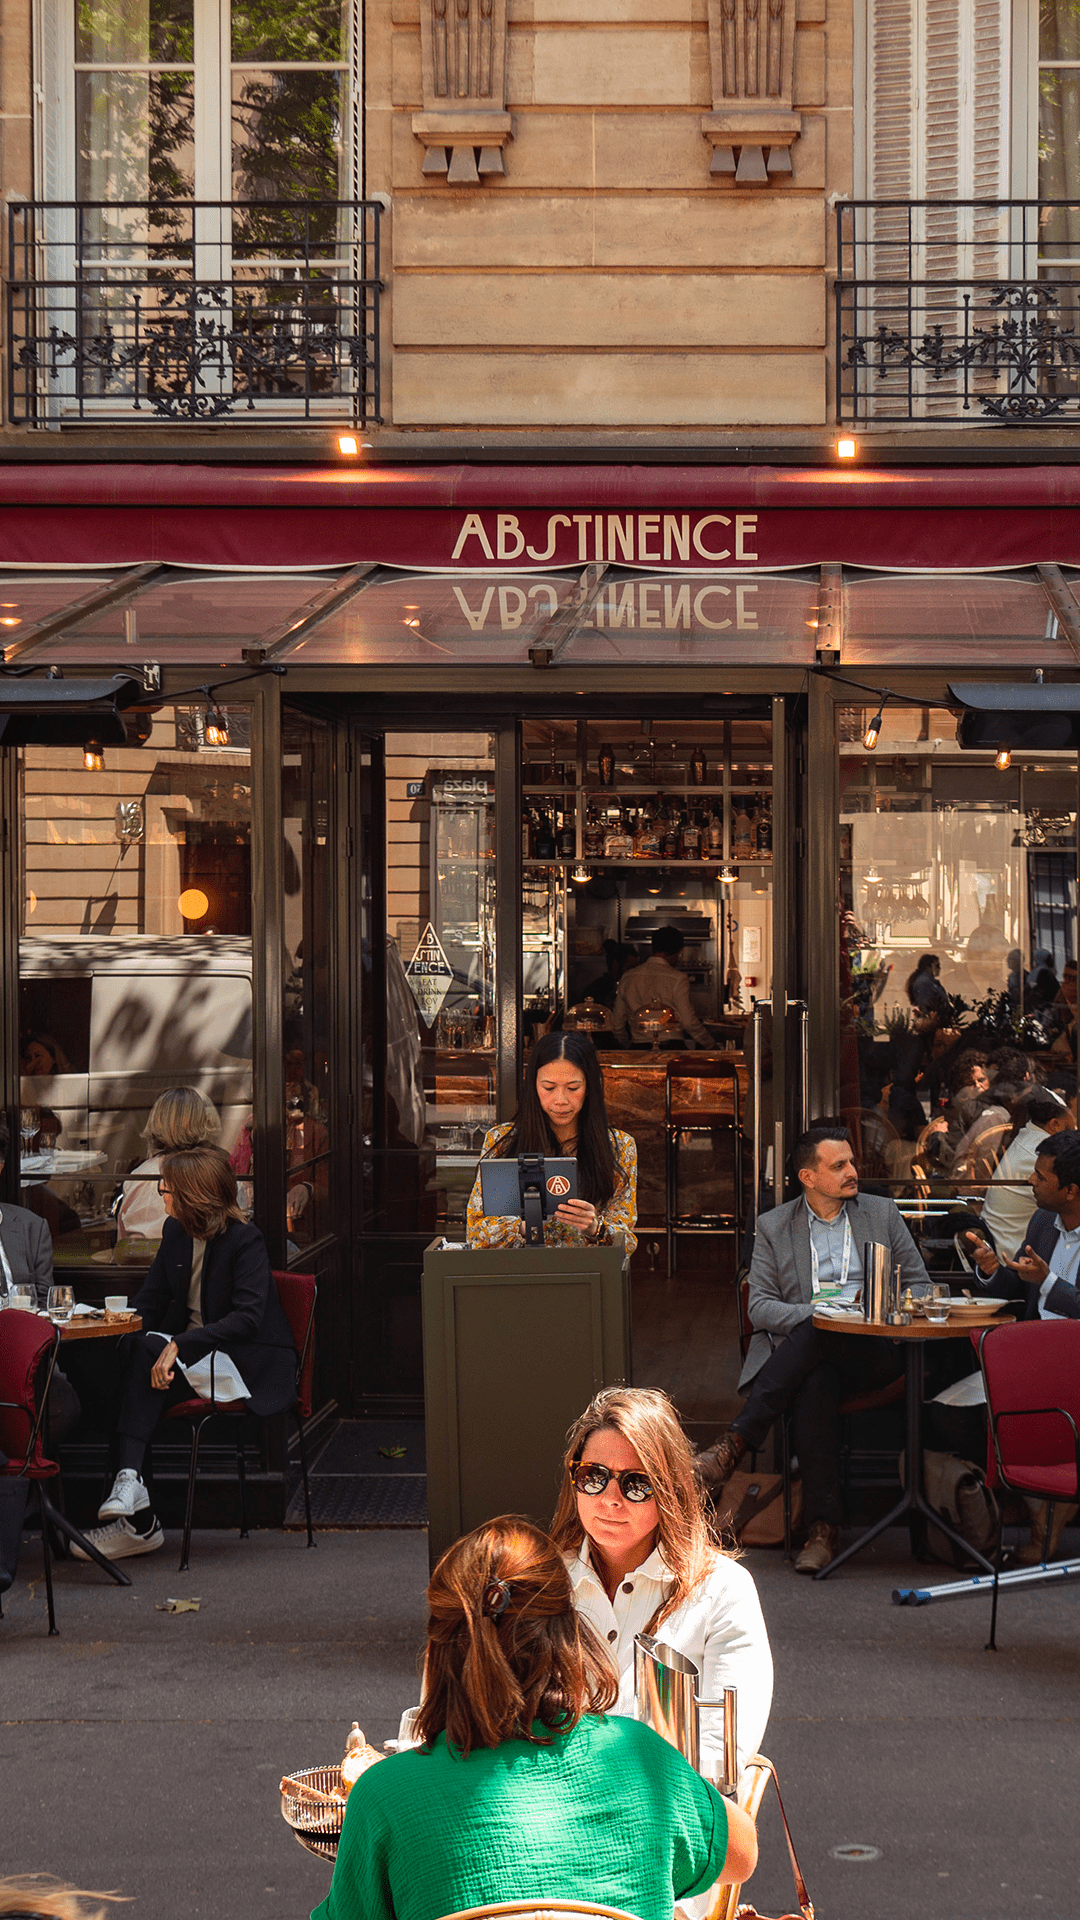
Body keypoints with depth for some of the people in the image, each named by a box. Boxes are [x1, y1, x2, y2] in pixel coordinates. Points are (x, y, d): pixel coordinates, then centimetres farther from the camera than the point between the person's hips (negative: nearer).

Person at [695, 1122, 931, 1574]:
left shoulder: (882, 1214, 17)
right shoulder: (773, 1227, 14)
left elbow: (919, 1287, 16)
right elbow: (760, 1308, 6)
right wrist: (816, 1312, -13)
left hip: (872, 1351, 0)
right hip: (802, 1350, 0)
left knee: (818, 1338, -36)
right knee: (816, 1384, -38)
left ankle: (734, 1443, -39)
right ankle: (823, 1529, -42)